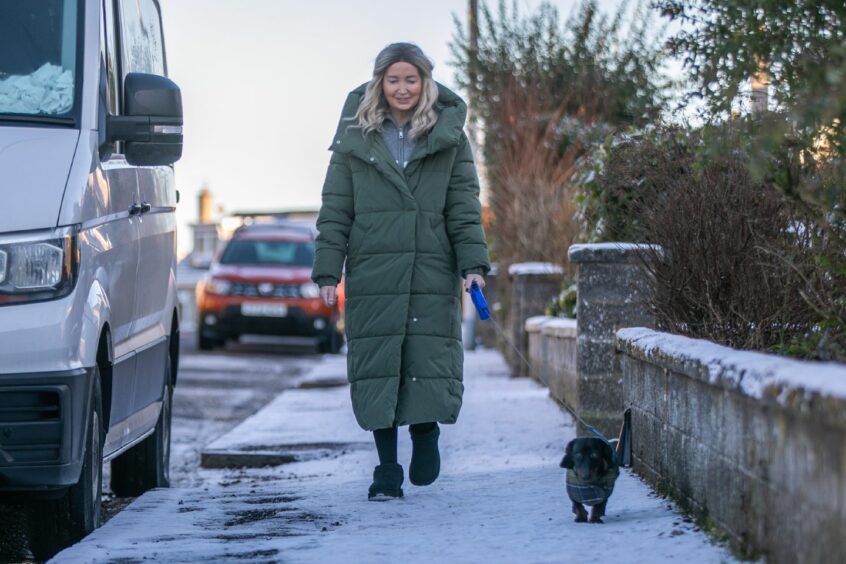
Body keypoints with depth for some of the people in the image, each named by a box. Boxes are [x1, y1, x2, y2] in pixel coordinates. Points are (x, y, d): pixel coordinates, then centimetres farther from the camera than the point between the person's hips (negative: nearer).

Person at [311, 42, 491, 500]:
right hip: (373, 274, 0)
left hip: (431, 273, 0)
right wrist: (327, 272, -2)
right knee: (377, 363, -2)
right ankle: (387, 470, 6)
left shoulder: (448, 137, 9)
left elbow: (464, 207, 5)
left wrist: (473, 264, -7)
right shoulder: (355, 137, 8)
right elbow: (335, 210, 6)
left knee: (429, 358, -5)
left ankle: (425, 432, 25)